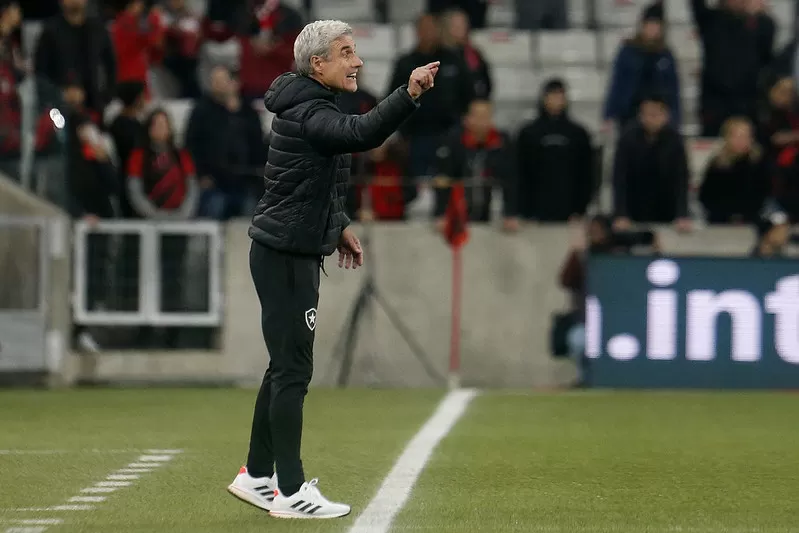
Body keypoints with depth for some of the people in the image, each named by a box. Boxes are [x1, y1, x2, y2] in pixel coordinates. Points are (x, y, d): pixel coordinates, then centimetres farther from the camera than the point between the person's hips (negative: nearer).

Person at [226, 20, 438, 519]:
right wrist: (408, 95, -51)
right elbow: (362, 133, -38)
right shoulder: (308, 113, -19)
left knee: (286, 366, 17)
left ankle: (257, 476, 26)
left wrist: (337, 225, 25)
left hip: (294, 253, 10)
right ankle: (290, 492, -4)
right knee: (293, 370, -7)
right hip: (286, 255, -10)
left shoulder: (310, 108, 14)